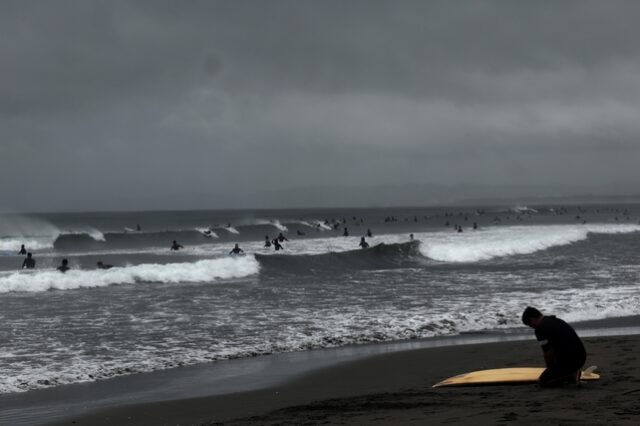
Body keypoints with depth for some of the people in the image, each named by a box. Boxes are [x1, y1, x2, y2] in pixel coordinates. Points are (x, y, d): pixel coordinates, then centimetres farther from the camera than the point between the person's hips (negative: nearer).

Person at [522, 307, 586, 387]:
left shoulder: (540, 329, -8)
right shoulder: (557, 321, 20)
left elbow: (547, 354, -4)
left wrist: (549, 369, 14)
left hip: (568, 361, -8)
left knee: (542, 381, 6)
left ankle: (572, 376, -7)